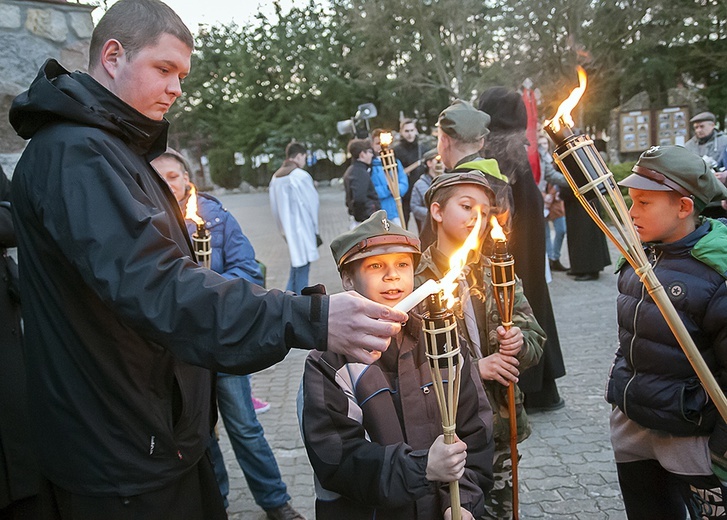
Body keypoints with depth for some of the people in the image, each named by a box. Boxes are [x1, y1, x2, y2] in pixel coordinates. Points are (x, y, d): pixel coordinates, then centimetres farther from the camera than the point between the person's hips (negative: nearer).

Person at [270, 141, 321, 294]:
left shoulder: (276, 177, 5)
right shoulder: (301, 176, -14)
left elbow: (274, 206, 9)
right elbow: (312, 203, -8)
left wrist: (283, 227, 16)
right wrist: (315, 228, 4)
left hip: (288, 229, 7)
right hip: (302, 228, -7)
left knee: (296, 265, 17)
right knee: (302, 266, 1)